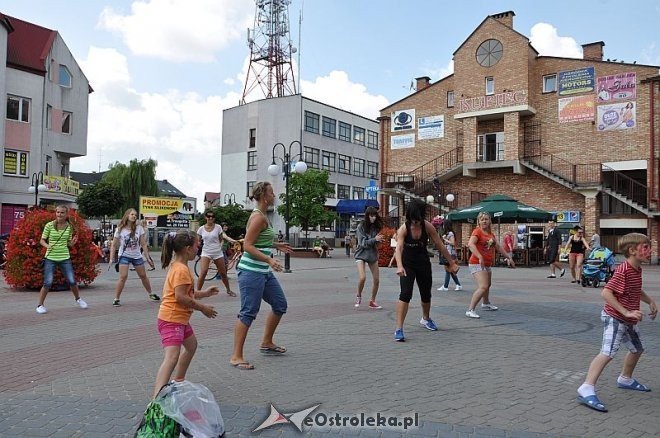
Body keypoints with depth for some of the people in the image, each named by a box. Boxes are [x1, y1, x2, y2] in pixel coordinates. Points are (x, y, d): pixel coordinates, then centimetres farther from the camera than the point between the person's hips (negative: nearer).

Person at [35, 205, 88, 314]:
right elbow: (42, 240, 1)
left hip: (65, 257, 2)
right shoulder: (49, 225, -5)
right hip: (50, 257, -2)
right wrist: (47, 245, -19)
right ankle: (40, 305, 11)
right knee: (48, 283, -8)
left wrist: (73, 242, -11)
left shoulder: (69, 227, 3)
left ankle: (78, 299, 29)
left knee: (72, 281, 3)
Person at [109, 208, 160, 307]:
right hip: (124, 255, -3)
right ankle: (116, 299, -5)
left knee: (143, 276, 13)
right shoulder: (120, 229, -8)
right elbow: (114, 245, -3)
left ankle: (150, 294, 32)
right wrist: (111, 259, -9)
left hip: (137, 256, 3)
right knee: (123, 276, -16)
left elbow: (143, 244, 1)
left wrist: (148, 255, -2)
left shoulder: (139, 228, -4)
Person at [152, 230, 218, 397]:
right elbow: (181, 297, -25)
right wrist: (202, 308, -16)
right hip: (171, 319, -11)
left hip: (179, 318, 11)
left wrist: (204, 293, 20)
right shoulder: (181, 269, -19)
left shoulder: (177, 266, 13)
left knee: (191, 345, 29)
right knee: (172, 358, -22)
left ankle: (178, 382, 40)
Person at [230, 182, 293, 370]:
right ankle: (236, 357, 1)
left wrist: (276, 245, 26)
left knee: (280, 304, 17)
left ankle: (267, 343, 32)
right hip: (252, 271, -10)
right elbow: (247, 245, -21)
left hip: (264, 271, 10)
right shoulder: (258, 217, -16)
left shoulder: (262, 216, 13)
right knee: (248, 312, -7)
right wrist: (269, 259, -29)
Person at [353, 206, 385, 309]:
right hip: (361, 254, -5)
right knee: (362, 278, -20)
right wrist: (374, 239, -26)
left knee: (377, 280, 3)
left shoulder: (376, 226, 1)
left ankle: (372, 301, 20)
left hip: (373, 254, 5)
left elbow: (376, 242, 7)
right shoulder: (361, 226, -11)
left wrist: (379, 240, -16)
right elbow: (363, 242, -14)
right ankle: (358, 296, 8)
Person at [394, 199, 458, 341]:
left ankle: (426, 318, 46)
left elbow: (440, 245, -5)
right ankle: (399, 329, -14)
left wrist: (452, 263, -2)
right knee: (405, 294, -18)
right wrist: (399, 266, -49)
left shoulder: (428, 226, -12)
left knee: (426, 294, 17)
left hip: (423, 263, 3)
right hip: (407, 264, -3)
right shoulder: (404, 228, -20)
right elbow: (399, 247, -33)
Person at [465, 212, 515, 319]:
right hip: (477, 264, -9)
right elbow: (470, 244, -32)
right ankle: (470, 310, -22)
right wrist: (480, 257, -42)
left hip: (488, 264, 9)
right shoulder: (477, 231, -14)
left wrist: (509, 257, 23)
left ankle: (486, 304, 53)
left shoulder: (491, 234, 11)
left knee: (488, 285, 29)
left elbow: (498, 247, 23)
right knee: (483, 287, -23)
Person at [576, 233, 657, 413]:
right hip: (614, 318, -10)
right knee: (608, 352, -21)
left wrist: (650, 301, 15)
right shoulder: (623, 270, -22)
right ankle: (586, 389, -25)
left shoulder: (637, 270, 8)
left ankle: (625, 379, 48)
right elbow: (606, 292, -30)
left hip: (629, 321, 10)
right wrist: (626, 312, -30)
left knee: (637, 348, 24)